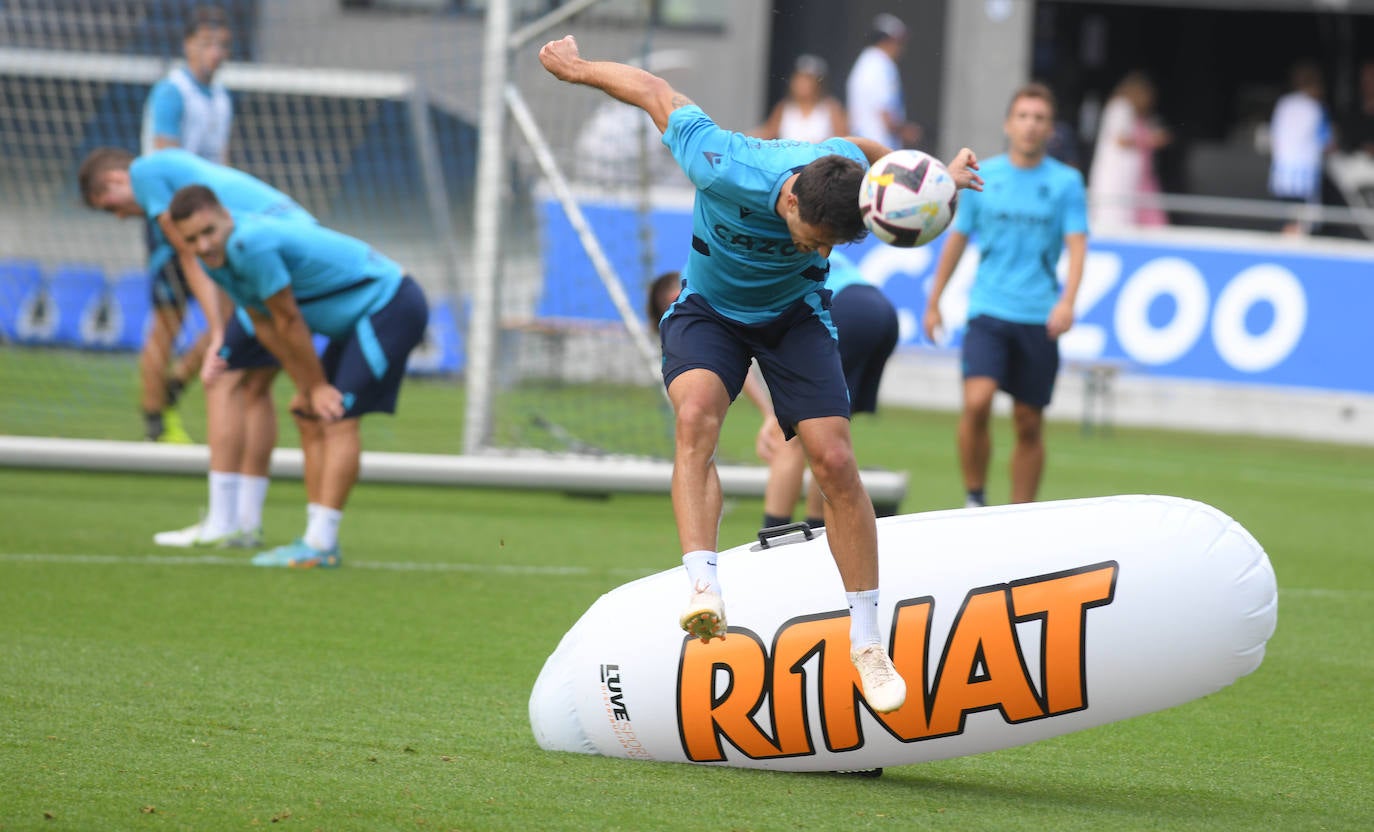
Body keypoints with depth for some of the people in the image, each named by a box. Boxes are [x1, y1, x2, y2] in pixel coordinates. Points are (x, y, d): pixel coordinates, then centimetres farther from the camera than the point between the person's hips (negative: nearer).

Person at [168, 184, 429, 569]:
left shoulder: (252, 244, -28)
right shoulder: (217, 258, 3)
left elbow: (289, 321, -19)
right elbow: (265, 325, 10)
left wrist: (318, 386, -8)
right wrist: (306, 386, 6)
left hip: (392, 304, -11)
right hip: (365, 316, 11)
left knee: (339, 418, -16)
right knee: (309, 415, 11)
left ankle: (320, 544, -18)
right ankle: (318, 536, 11)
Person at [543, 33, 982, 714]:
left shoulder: (843, 167, -26)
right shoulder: (723, 167, -35)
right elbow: (656, 93, -19)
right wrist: (577, 68, -5)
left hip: (794, 314, 2)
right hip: (708, 310, -2)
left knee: (835, 461, -12)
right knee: (696, 415, -33)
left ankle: (866, 644, -4)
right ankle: (703, 587, -42)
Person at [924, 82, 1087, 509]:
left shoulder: (1066, 181, 2)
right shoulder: (982, 176, 6)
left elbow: (1077, 244, -4)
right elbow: (957, 238, 16)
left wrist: (1067, 301, -21)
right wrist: (933, 302, 19)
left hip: (1039, 318, 0)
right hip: (988, 311, 0)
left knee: (1028, 424, 4)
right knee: (977, 402, -20)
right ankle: (974, 498, -5)